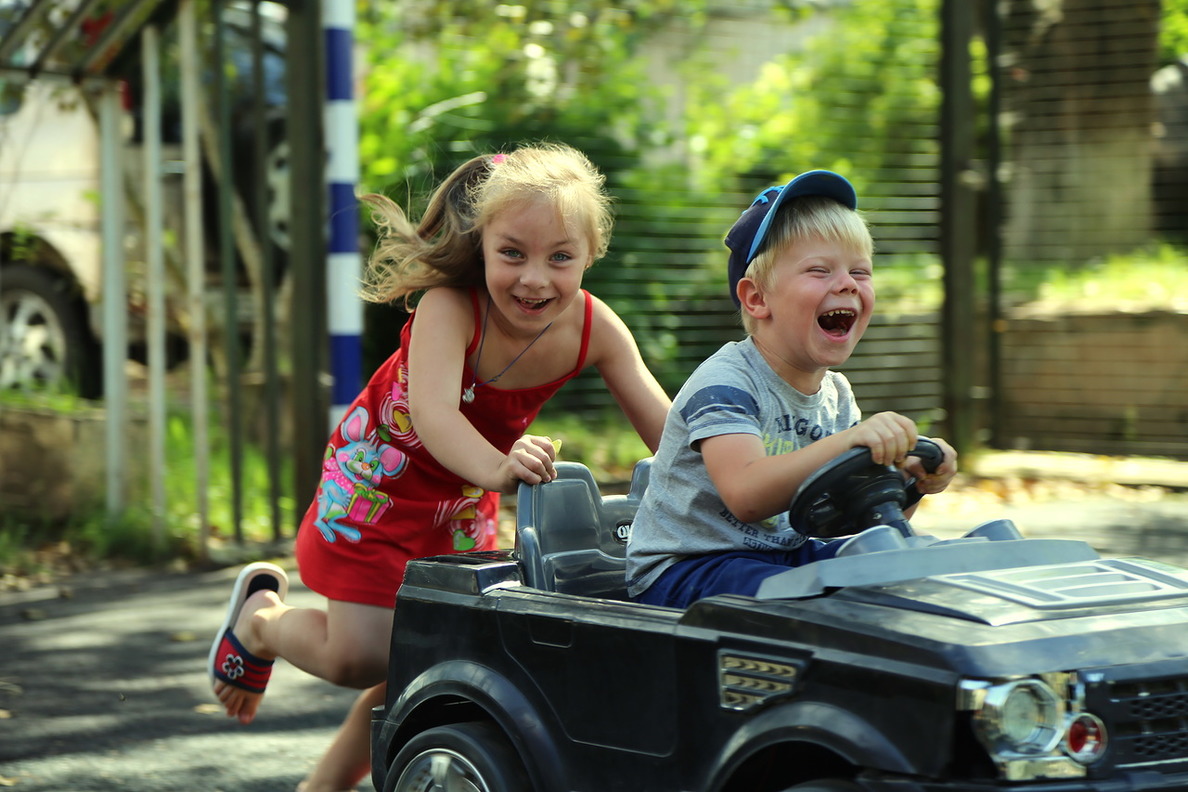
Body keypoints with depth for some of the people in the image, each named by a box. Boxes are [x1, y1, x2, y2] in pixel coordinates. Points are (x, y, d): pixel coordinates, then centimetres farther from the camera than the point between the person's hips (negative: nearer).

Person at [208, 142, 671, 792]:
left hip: (466, 494, 5)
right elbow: (434, 414, -49)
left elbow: (664, 428, -20)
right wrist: (498, 468, -69)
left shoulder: (595, 327, -21)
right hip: (378, 481, -5)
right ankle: (261, 615, 25)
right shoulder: (450, 305, -34)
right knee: (361, 656, -8)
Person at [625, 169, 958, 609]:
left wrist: (906, 485, -14)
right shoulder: (723, 383, -18)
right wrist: (846, 443, -46)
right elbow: (746, 498, -35)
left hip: (790, 554, 8)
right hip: (685, 570, -8)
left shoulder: (837, 396, 7)